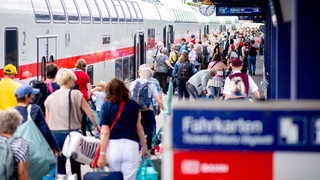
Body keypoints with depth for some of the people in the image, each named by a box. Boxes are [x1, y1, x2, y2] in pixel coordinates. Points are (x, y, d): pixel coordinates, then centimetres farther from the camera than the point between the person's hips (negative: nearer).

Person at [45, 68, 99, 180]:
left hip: (54, 135, 4)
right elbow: (90, 114, -5)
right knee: (75, 168, 3)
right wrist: (96, 126, 13)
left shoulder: (50, 98, 7)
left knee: (60, 168, 8)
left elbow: (47, 121, 11)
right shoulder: (75, 94, -5)